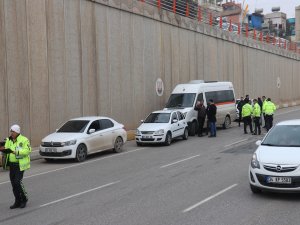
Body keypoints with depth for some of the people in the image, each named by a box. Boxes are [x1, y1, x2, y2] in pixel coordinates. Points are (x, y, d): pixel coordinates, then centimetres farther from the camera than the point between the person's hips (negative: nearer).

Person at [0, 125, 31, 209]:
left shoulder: (24, 140, -9)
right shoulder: (9, 140, 10)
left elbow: (27, 151, -18)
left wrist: (16, 152, -27)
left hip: (20, 165, -7)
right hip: (11, 165, 7)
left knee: (18, 182, -13)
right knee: (13, 183, 9)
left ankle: (24, 198, 8)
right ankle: (17, 202, 19)